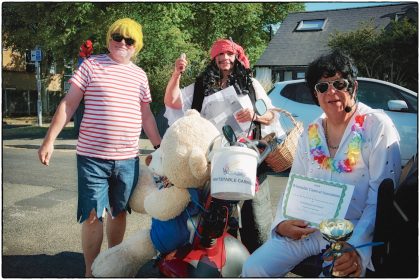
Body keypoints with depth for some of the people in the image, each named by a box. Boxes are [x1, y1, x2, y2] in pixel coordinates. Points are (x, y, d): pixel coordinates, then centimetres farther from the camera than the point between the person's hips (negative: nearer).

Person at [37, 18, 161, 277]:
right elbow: (69, 103, -1)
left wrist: (159, 146, 16)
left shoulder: (140, 75, 11)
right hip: (92, 157, -3)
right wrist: (50, 139, -7)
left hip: (128, 159, 4)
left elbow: (146, 114, 17)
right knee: (93, 215, -1)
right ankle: (91, 272, 15)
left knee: (119, 212, 15)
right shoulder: (91, 65, 1)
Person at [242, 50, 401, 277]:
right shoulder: (311, 133, 9)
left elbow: (381, 195, -12)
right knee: (253, 269, -8)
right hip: (308, 227, 4)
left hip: (356, 229, -4)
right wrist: (282, 223, -7)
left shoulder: (377, 126, -5)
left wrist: (357, 247, -24)